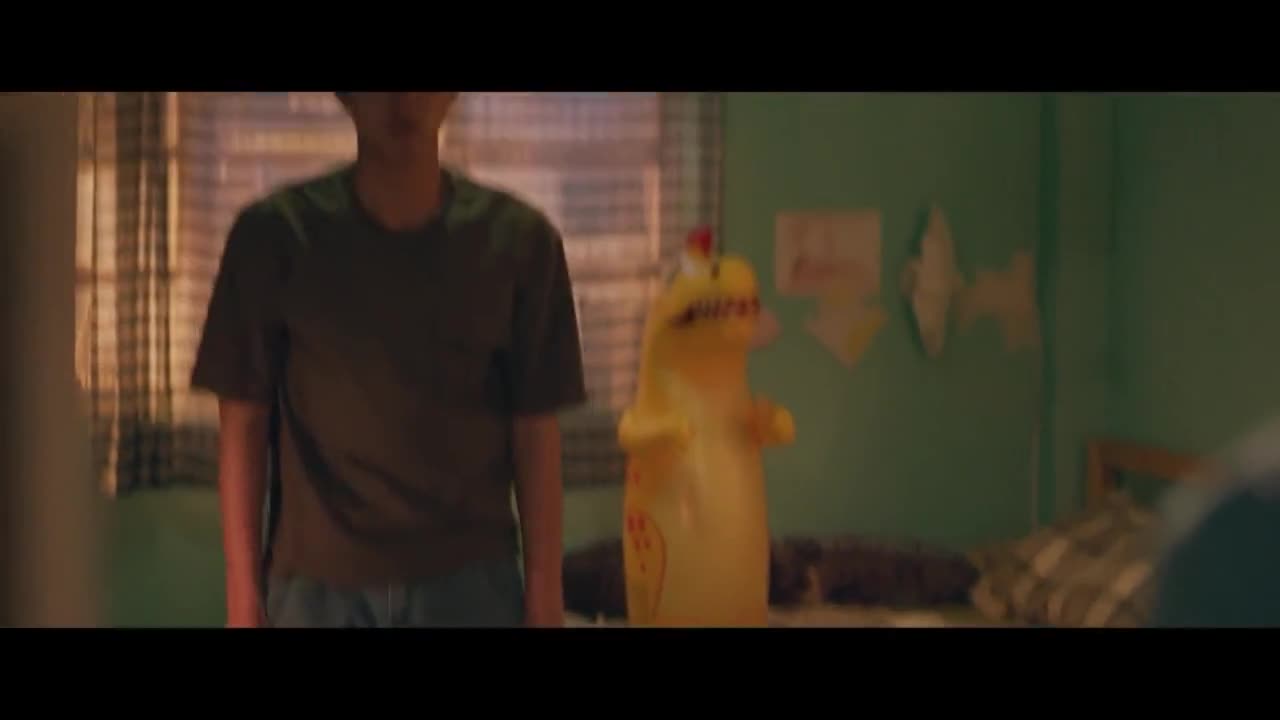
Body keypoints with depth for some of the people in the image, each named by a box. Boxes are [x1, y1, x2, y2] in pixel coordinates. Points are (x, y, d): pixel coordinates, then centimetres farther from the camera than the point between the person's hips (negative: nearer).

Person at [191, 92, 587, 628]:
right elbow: (243, 425, 0)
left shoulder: (518, 241, -3)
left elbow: (535, 434, 1)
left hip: (469, 584, 1)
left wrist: (544, 599, 0)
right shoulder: (274, 235, -5)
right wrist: (243, 597, -2)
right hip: (317, 586, 0)